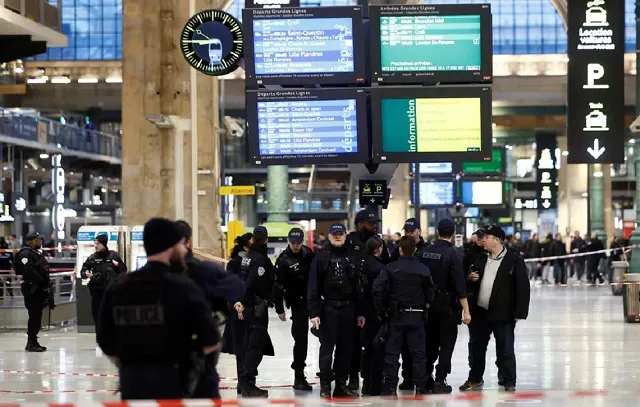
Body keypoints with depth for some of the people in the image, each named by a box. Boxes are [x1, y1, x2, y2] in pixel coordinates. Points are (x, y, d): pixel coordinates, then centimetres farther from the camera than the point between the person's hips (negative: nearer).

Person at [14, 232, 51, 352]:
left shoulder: (37, 252, 20)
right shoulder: (25, 253, -11)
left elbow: (44, 269, 22)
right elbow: (29, 271, -22)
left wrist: (47, 284, 10)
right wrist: (43, 283, -20)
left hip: (40, 289, 10)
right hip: (33, 289, -10)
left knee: (37, 316, 12)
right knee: (35, 316, -9)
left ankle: (32, 342, 17)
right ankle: (32, 343, -6)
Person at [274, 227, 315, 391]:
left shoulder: (308, 253, 1)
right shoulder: (283, 260, -12)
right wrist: (280, 309, -12)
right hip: (298, 302, -5)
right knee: (300, 338, -7)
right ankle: (299, 377, -3)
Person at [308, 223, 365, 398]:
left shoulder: (351, 258, 10)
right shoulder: (321, 257, -2)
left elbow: (357, 287, 12)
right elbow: (313, 287, -6)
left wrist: (360, 312, 9)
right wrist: (314, 312, -12)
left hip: (348, 309, 4)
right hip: (328, 309, -4)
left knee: (346, 349, 6)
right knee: (327, 348, -2)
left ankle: (341, 384, 13)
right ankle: (325, 385, 2)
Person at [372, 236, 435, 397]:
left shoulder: (391, 268, -7)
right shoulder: (423, 269, -5)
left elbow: (377, 289, -15)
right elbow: (430, 293, -2)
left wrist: (381, 310, -4)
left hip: (396, 316, 0)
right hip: (417, 316, 1)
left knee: (392, 352, 5)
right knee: (418, 353, 6)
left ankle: (390, 386, 1)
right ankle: (421, 386, 5)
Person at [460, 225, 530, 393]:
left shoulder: (514, 260, -8)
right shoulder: (481, 259, 11)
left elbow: (523, 287, -10)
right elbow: (470, 284, 22)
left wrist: (519, 312, -15)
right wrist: (471, 279, -3)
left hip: (503, 314, -6)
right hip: (479, 312, 6)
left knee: (505, 349, 1)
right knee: (476, 347, 13)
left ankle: (508, 382, 10)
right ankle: (475, 379, 26)